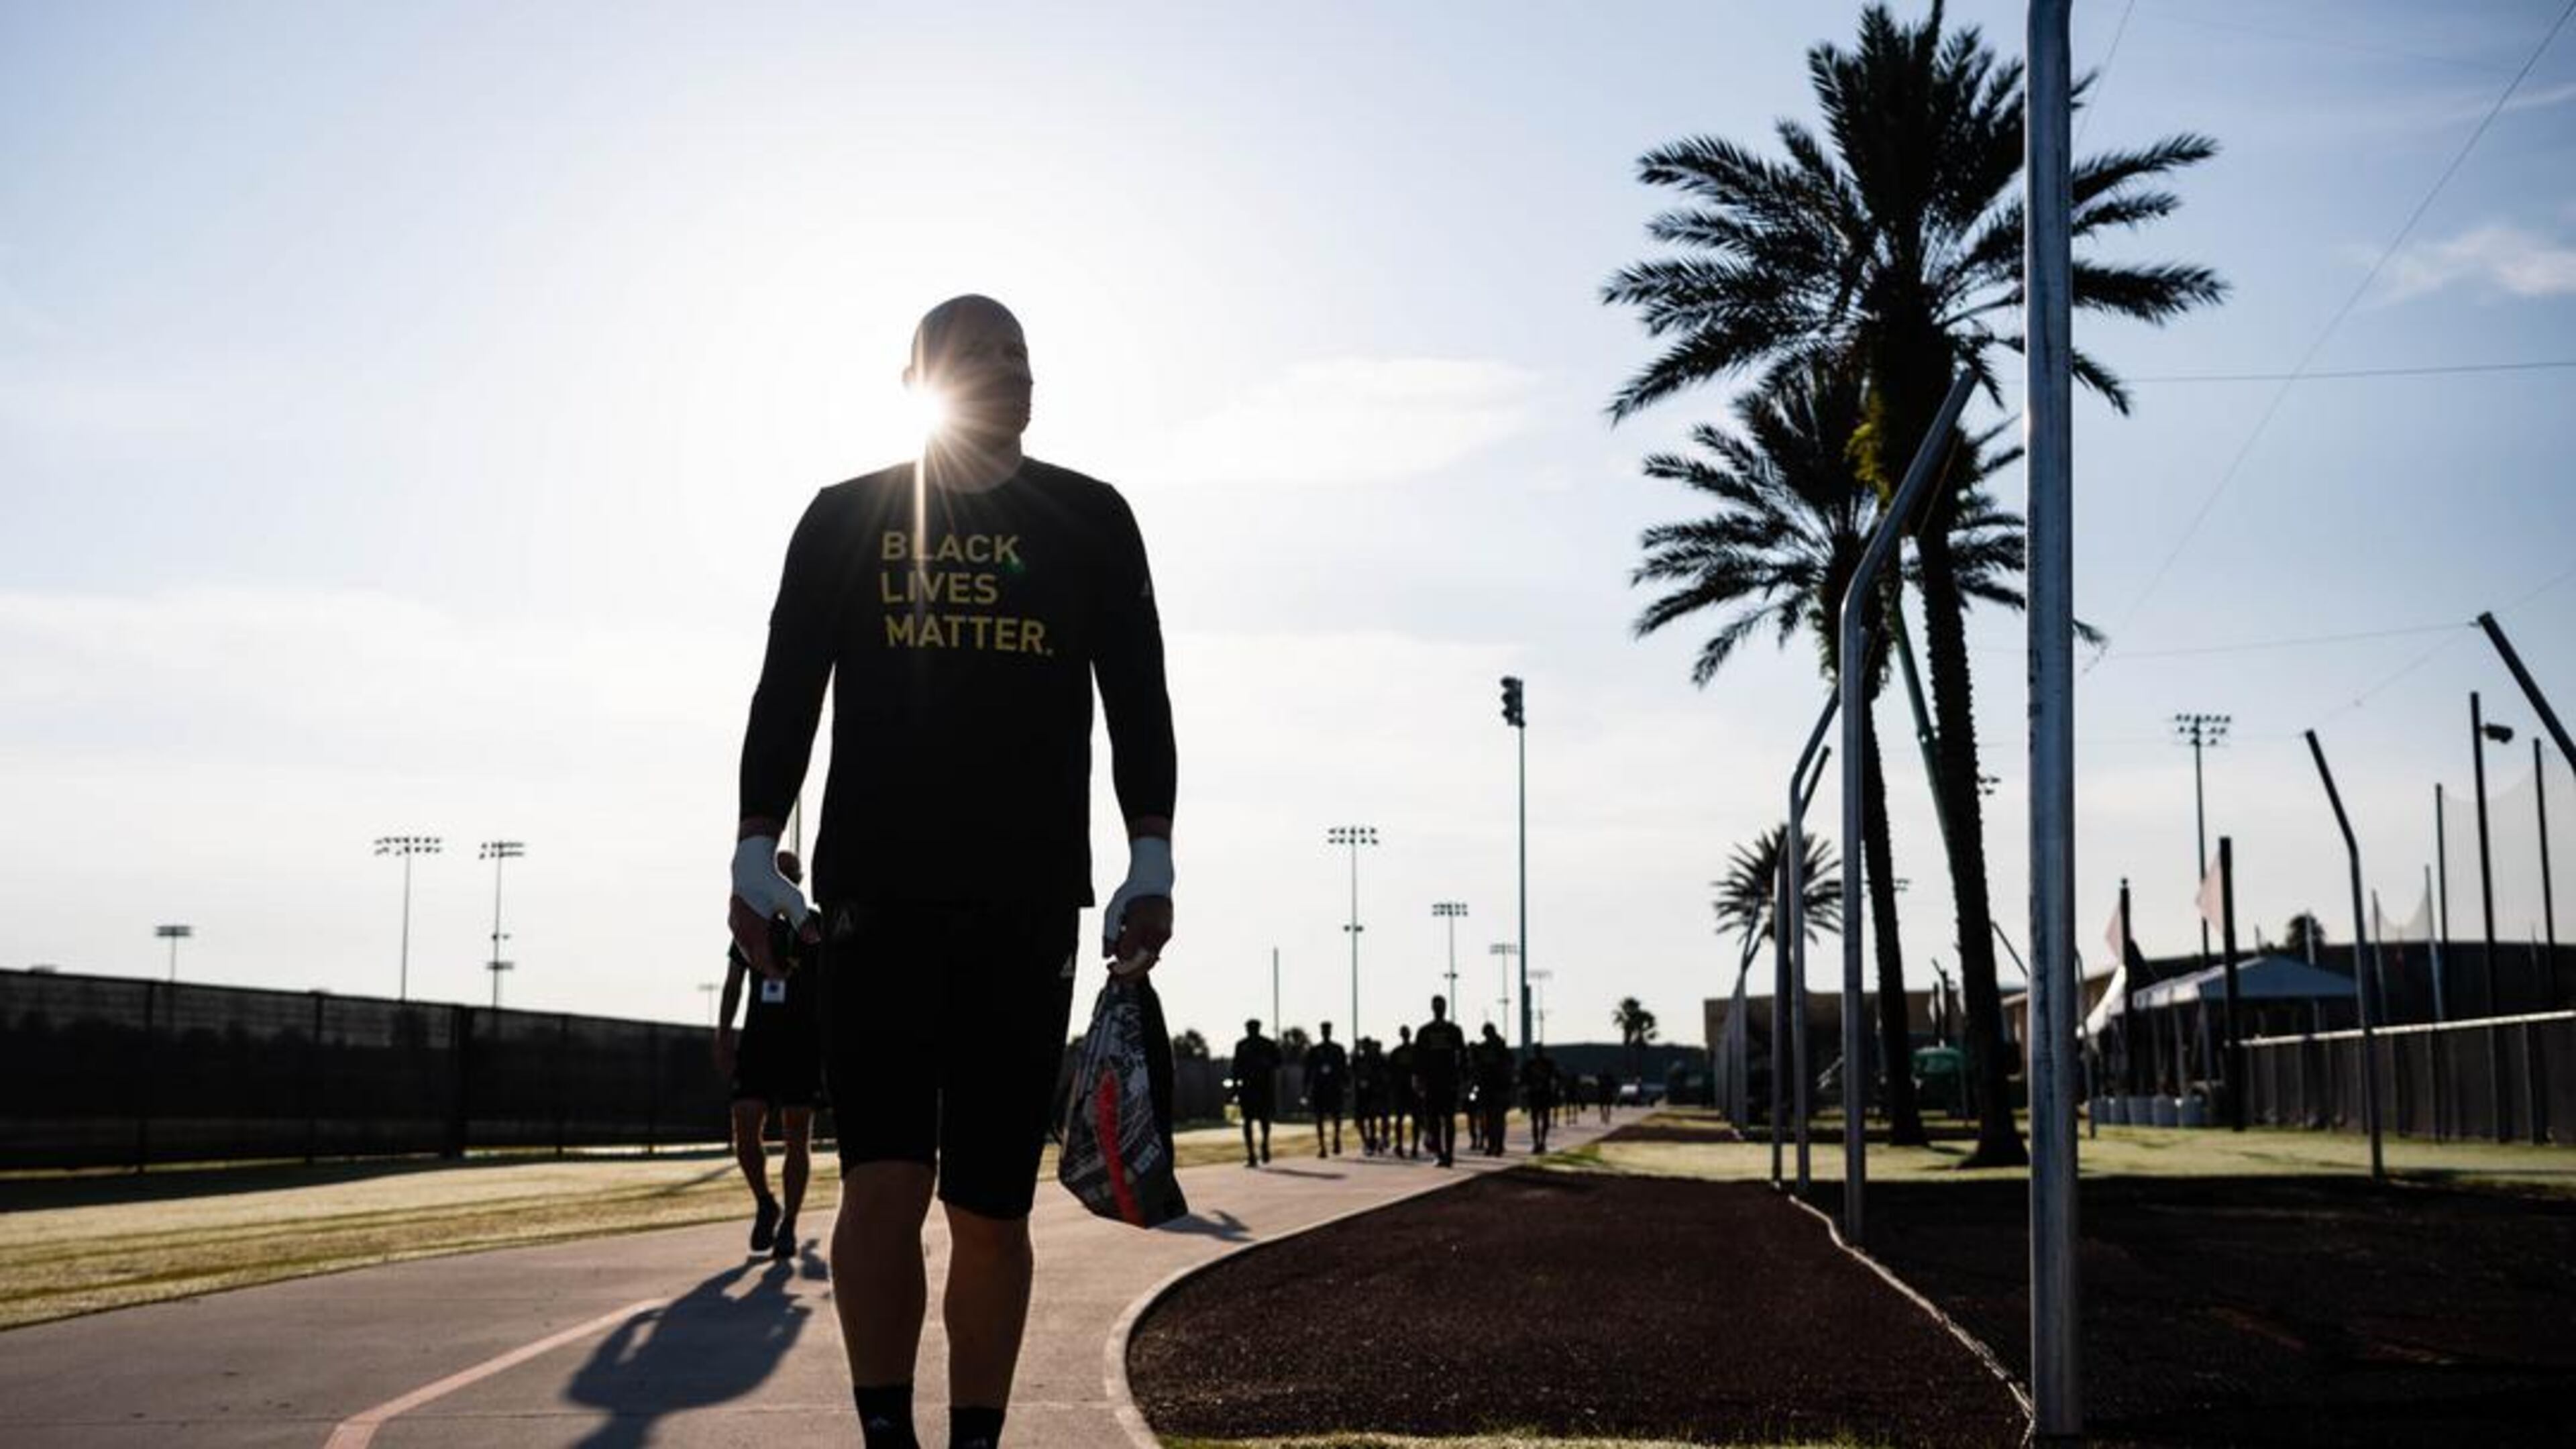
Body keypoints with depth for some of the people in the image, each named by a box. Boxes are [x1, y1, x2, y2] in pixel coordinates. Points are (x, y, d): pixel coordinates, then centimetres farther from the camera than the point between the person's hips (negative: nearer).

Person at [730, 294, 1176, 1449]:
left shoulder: (1087, 520, 11)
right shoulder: (846, 518, 11)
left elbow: (1137, 700, 7)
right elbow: (785, 696, 9)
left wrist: (1150, 864, -3)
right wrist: (755, 856, -1)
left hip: (1029, 899, 1)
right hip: (877, 891, 0)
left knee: (990, 1208, 2)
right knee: (885, 1182, -10)